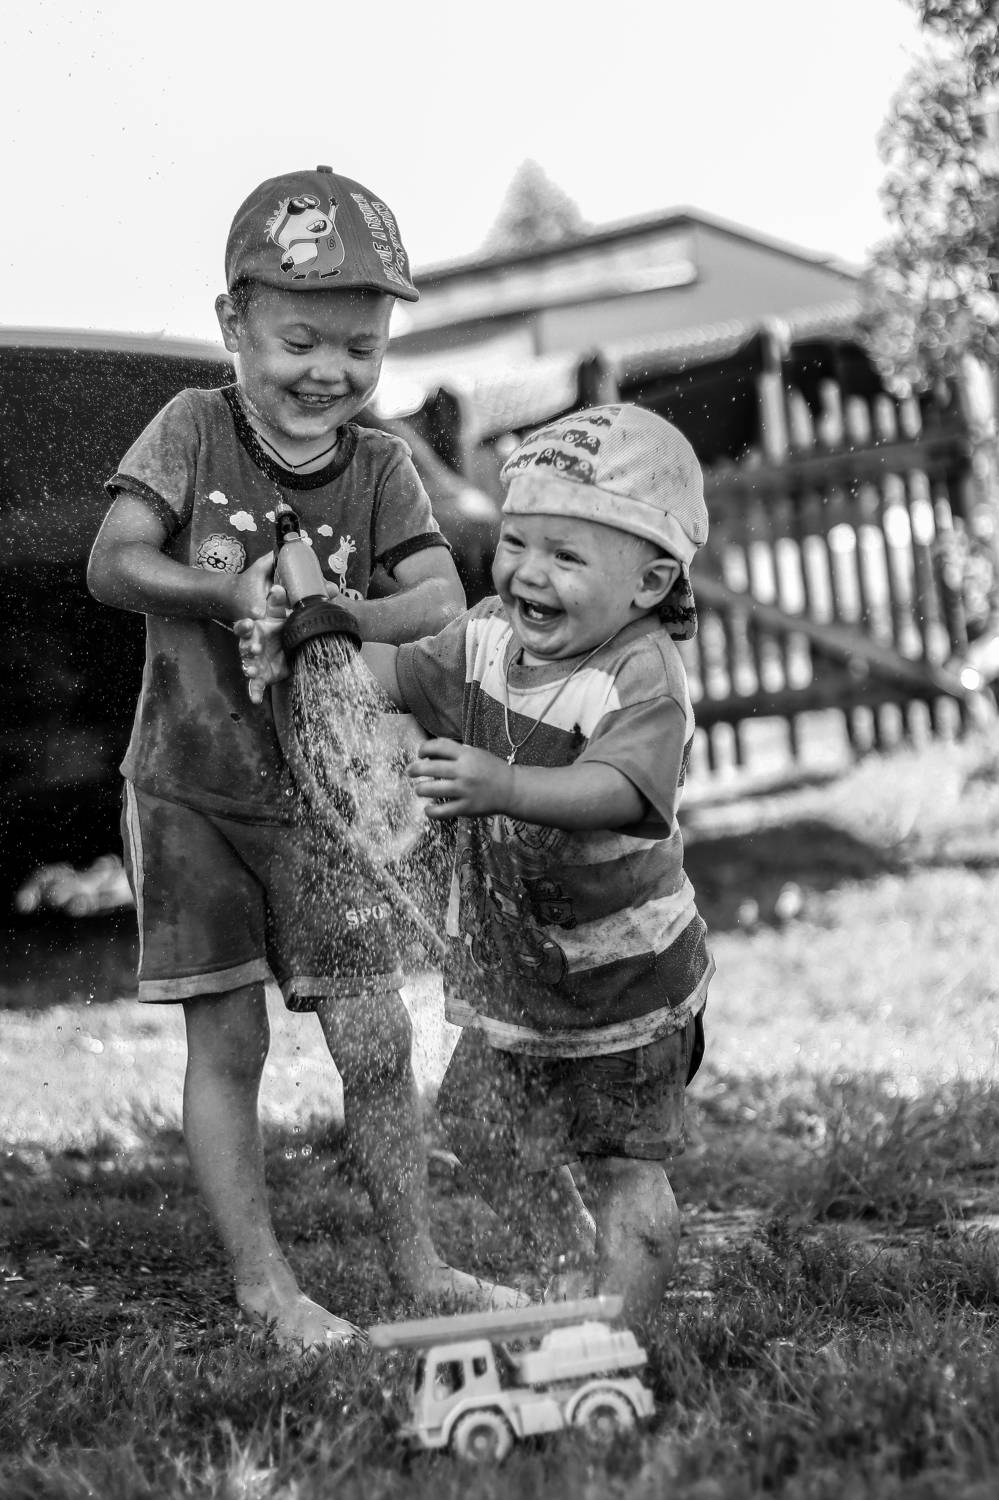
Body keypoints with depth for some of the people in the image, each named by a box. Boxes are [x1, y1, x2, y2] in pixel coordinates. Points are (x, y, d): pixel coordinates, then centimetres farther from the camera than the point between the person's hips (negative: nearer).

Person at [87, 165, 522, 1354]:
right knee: (226, 1044, 3)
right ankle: (261, 1283, 12)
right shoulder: (194, 429, -5)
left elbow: (443, 599, -10)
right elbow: (112, 562, -12)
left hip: (318, 796, 2)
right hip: (187, 794, -2)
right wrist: (228, 593, -26)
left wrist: (354, 616, -29)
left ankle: (416, 1264, 16)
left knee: (376, 1039, 1)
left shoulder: (379, 467, -1)